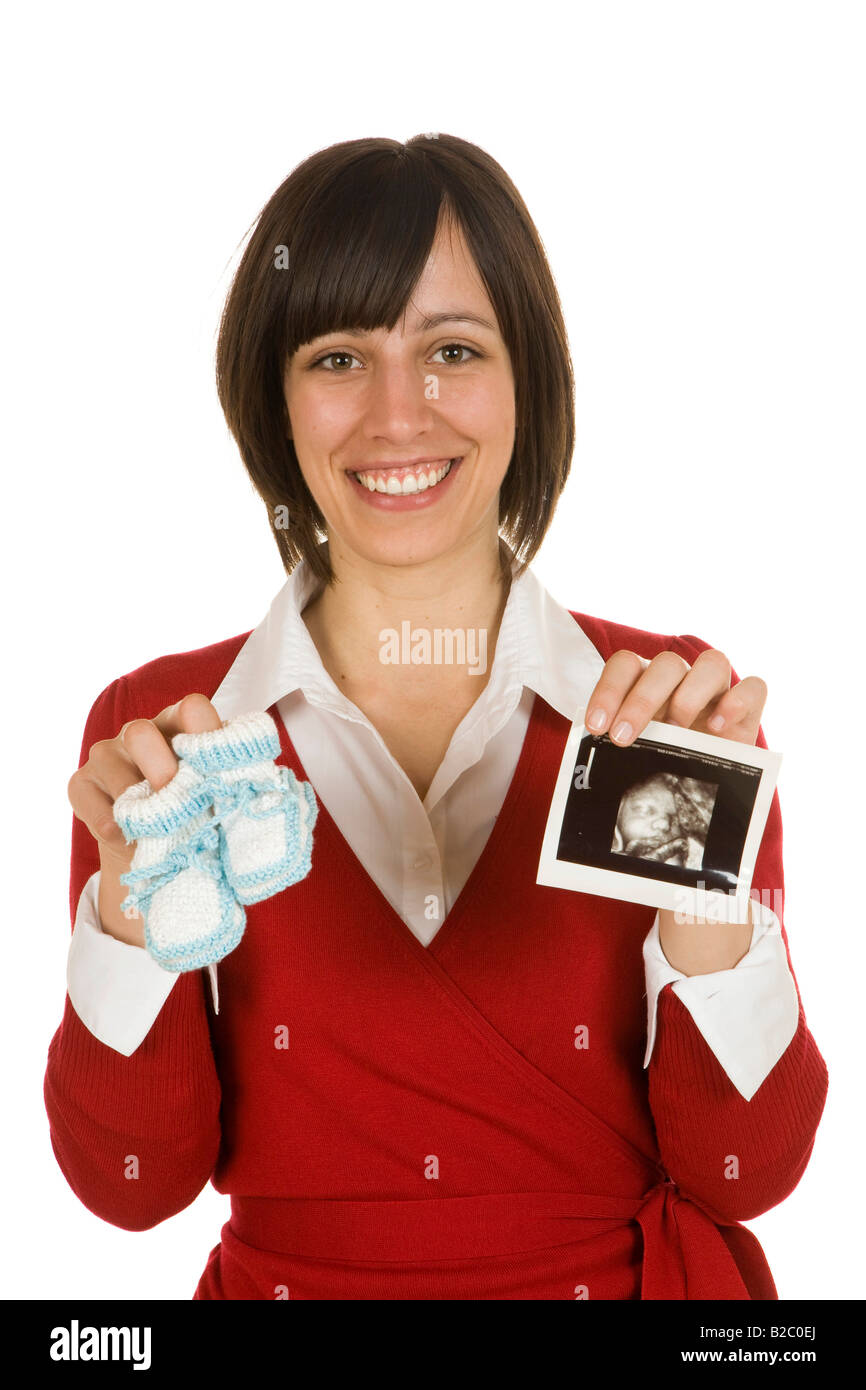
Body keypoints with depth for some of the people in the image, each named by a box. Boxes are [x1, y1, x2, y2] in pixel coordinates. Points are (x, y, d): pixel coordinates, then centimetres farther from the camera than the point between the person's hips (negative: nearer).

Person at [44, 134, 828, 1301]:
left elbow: (750, 1174, -6)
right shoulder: (155, 728, -4)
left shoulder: (676, 712, -5)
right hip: (285, 1279, 0)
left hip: (629, 1277, 1)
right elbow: (132, 1185, -5)